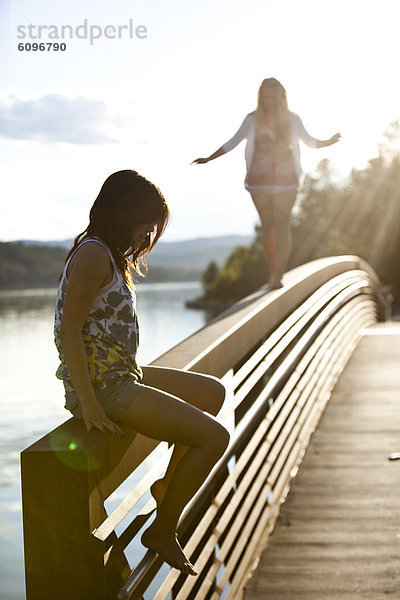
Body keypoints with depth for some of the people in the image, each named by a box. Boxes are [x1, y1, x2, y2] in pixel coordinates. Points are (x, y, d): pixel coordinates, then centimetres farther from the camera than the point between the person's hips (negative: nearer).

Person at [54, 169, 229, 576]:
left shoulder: (110, 256, 16)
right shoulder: (93, 254, -16)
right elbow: (69, 329, -22)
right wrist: (89, 403, -24)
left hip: (122, 374, 11)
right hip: (102, 385, -11)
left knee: (212, 392, 21)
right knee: (215, 437, -12)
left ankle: (170, 484, 30)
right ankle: (162, 530, 3)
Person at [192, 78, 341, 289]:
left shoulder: (292, 119, 1)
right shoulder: (252, 120, 0)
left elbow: (309, 141, 14)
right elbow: (232, 143, 8)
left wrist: (329, 142, -5)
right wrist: (208, 159, 4)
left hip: (286, 182, -1)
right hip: (259, 182, 1)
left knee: (282, 226, -12)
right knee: (268, 226, 8)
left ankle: (277, 277, -17)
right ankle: (274, 274, 20)